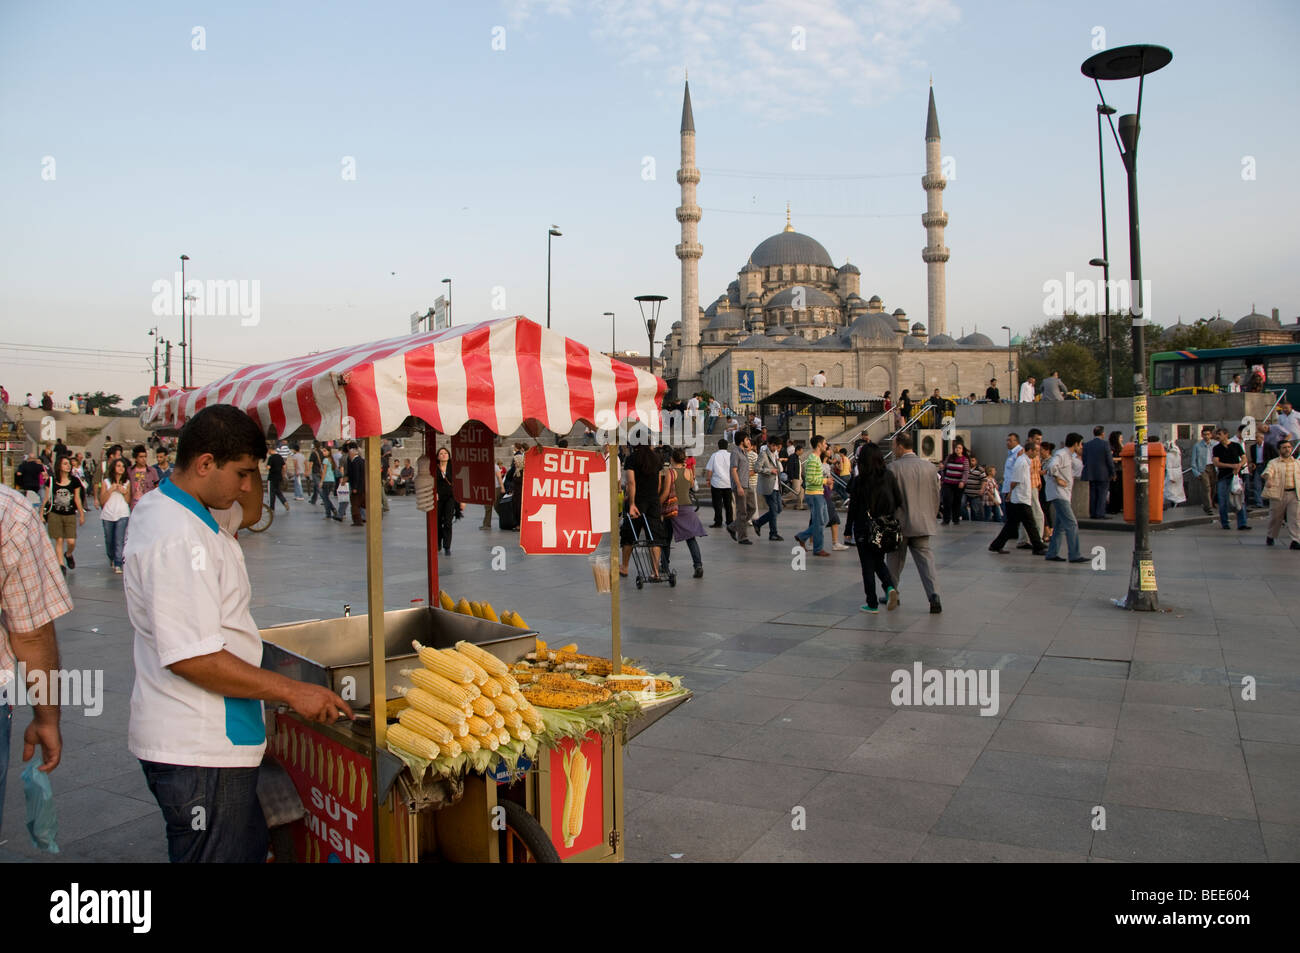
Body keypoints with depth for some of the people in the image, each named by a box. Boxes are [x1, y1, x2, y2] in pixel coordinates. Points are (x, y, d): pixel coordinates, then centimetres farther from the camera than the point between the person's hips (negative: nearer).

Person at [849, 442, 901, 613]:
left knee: (867, 565, 6)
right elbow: (899, 501, 0)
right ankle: (890, 587, -4)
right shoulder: (889, 476, -3)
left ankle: (872, 604, 8)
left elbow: (853, 507, -7)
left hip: (864, 528, -3)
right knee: (879, 561, 21)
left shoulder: (860, 480, -11)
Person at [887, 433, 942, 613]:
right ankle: (934, 595, -12)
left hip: (899, 524, -3)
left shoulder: (893, 468, -11)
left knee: (895, 561, 13)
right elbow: (936, 497, 8)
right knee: (926, 559, 3)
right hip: (923, 523, 3)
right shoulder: (930, 467, 3)